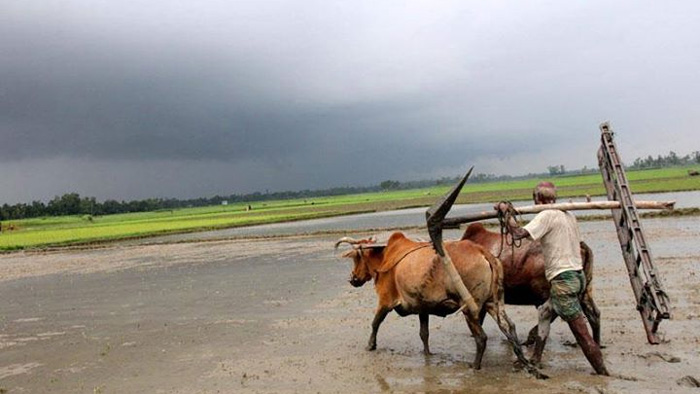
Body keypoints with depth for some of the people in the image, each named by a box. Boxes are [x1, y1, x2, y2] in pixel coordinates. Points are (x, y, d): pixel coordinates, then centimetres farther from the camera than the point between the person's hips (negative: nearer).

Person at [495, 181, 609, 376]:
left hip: (563, 279, -9)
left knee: (581, 332, -4)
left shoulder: (547, 215, -11)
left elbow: (518, 234, -20)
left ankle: (603, 373, 2)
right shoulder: (569, 215, 14)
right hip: (578, 276, 9)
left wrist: (506, 212, -7)